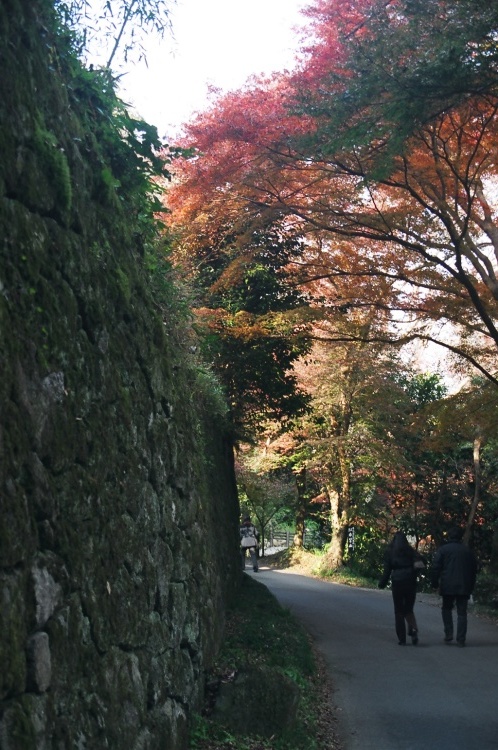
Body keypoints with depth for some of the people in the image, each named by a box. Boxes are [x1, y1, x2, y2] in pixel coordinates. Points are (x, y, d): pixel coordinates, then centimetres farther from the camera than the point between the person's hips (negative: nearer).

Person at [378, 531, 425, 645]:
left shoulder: (389, 552, 4)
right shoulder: (410, 550, 8)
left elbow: (387, 570, -1)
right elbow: (421, 560, -7)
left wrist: (382, 583, 6)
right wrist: (415, 574, 4)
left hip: (397, 582, -1)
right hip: (410, 582, 2)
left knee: (399, 611, 8)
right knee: (409, 609, 15)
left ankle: (401, 639, 4)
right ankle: (413, 629, -11)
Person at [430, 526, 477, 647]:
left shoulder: (443, 549, -2)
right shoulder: (468, 551, 10)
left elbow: (435, 568, -7)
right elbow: (474, 570, 15)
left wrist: (434, 583, 1)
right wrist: (471, 586, 20)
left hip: (448, 587, -2)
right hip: (464, 587, 2)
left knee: (447, 609, 16)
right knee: (462, 612, 5)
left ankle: (448, 635, 7)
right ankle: (461, 640, 2)